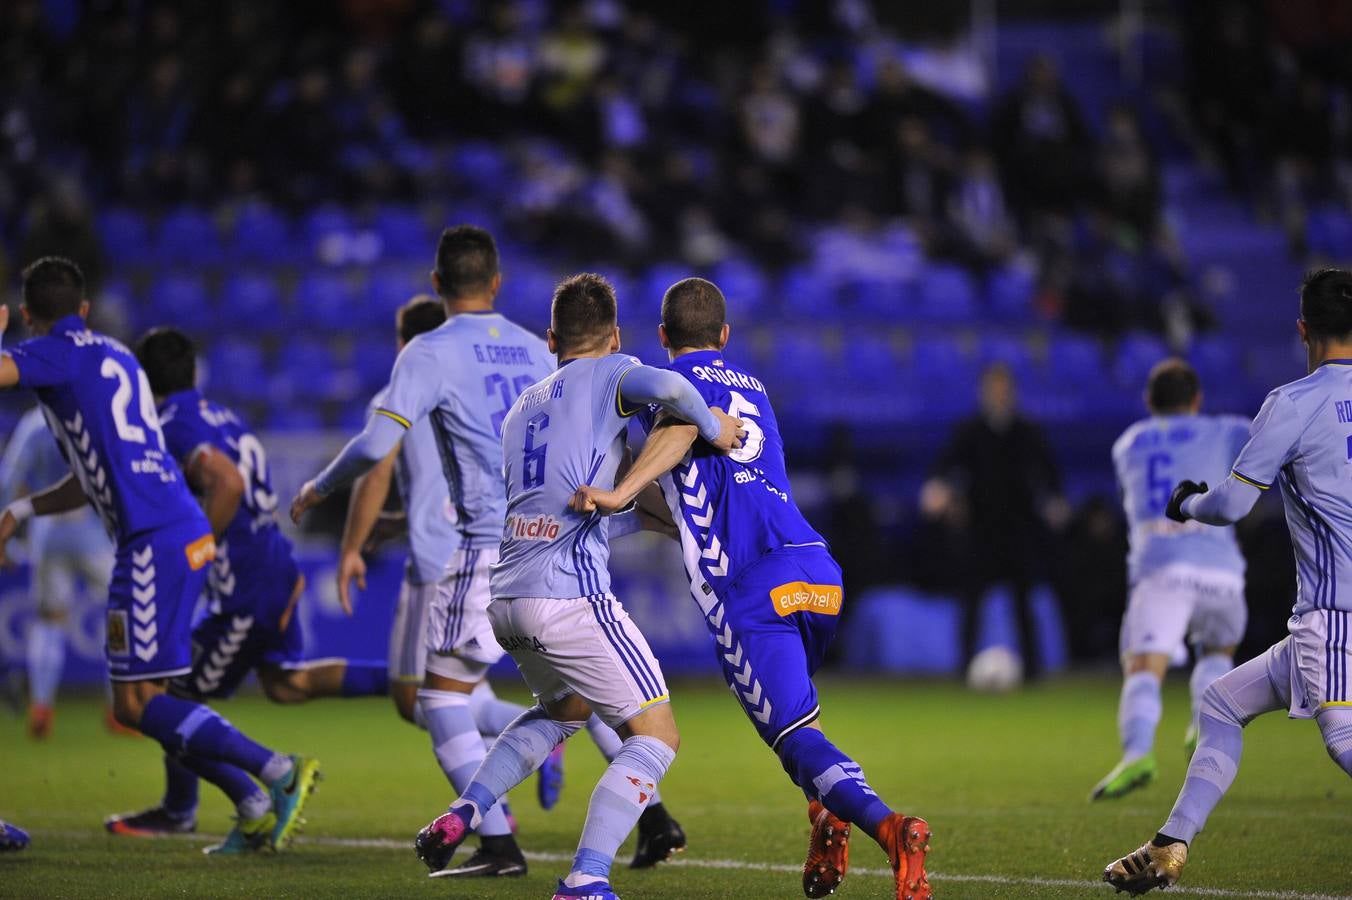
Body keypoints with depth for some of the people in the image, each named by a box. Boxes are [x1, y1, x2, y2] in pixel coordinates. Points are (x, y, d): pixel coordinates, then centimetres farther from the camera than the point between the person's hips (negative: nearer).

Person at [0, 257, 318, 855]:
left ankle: (280, 772, -11)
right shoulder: (111, 357, 24)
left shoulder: (60, 352, -3)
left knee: (135, 704, -6)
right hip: (185, 535, 9)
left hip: (155, 540, -9)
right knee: (144, 698, 13)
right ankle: (257, 812, 9)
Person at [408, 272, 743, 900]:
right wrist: (712, 427, -2)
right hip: (570, 596, -7)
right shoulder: (608, 375, 4)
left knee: (563, 708, 33)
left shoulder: (521, 410, 24)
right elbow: (667, 388, -20)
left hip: (507, 600, 7)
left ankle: (463, 814, 18)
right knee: (655, 737, 0)